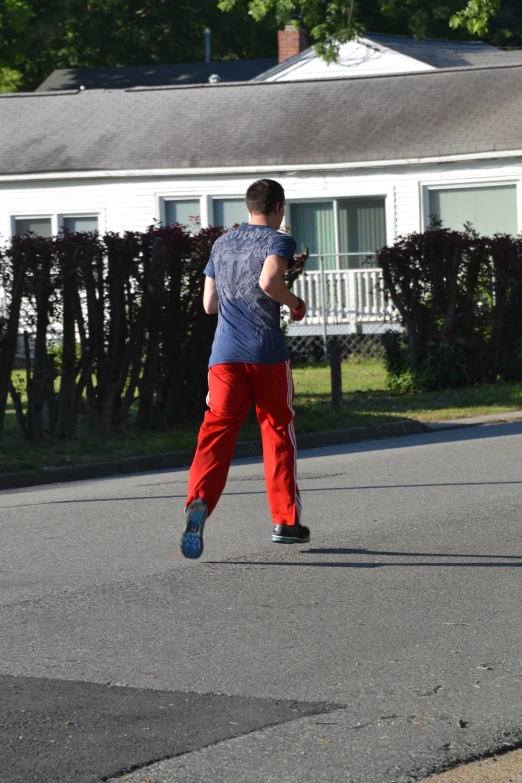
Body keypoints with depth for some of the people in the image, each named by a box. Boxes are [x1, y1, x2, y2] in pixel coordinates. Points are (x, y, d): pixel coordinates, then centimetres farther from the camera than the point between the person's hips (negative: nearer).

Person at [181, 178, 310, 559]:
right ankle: (286, 520, 16)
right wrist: (295, 302, -2)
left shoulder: (222, 243, 18)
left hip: (224, 355, 3)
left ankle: (199, 502, -31)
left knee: (216, 432, -5)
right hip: (267, 355, -3)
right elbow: (268, 281, -19)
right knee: (279, 432, 13)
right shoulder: (278, 240, 0)